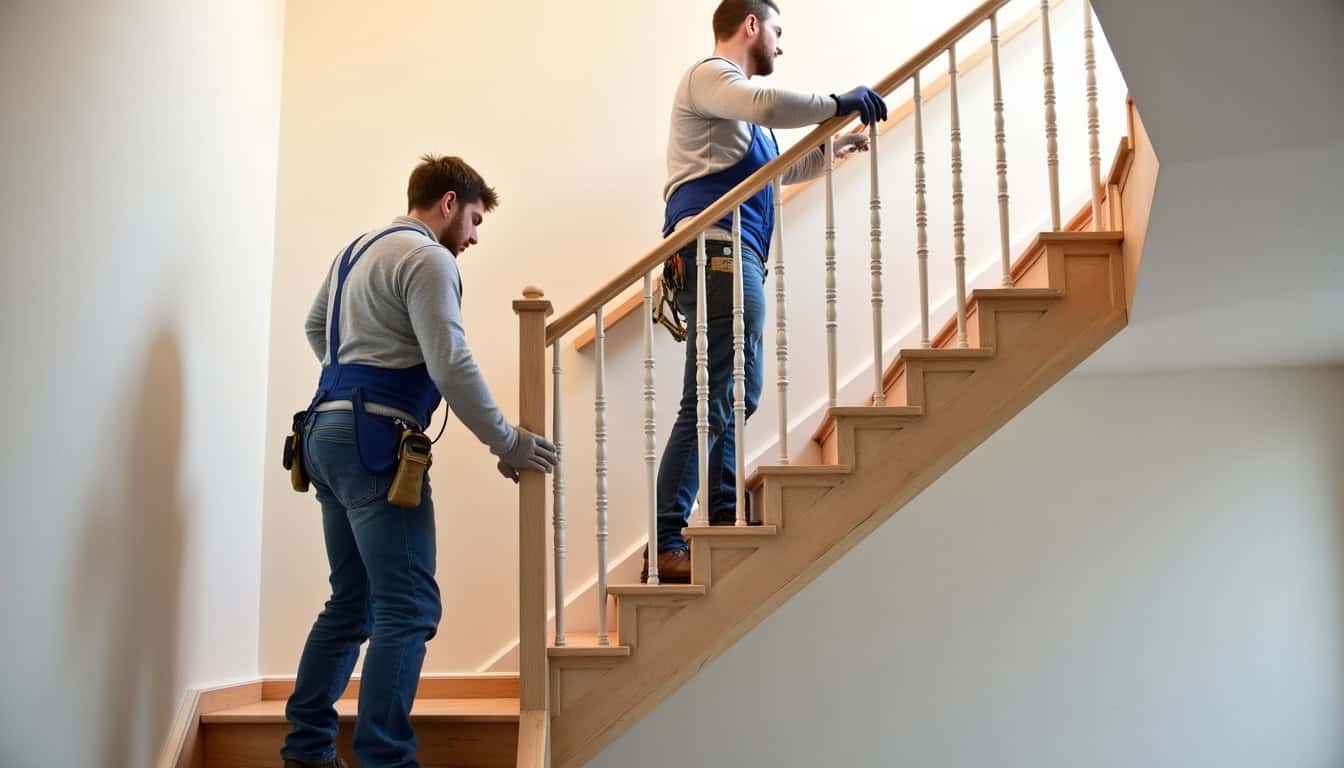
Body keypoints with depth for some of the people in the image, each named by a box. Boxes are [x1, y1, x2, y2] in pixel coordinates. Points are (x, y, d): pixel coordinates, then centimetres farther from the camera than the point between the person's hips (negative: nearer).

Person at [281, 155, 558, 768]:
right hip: (373, 440, -10)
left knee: (352, 602, 15)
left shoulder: (357, 251, 21)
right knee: (409, 608, -10)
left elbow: (315, 326, 34)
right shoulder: (427, 259, -8)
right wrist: (507, 444, -11)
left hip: (327, 433, 10)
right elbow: (451, 365, -17)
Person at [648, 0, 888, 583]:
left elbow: (781, 170, 39)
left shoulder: (737, 102, 29)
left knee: (738, 394, 16)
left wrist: (837, 146, 33)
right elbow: (768, 104, -22)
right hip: (717, 252, -11)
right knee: (711, 402, -16)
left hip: (733, 257, 11)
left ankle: (723, 519, 24)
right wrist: (838, 104, -10)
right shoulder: (710, 74, -1)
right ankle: (664, 547, -18)